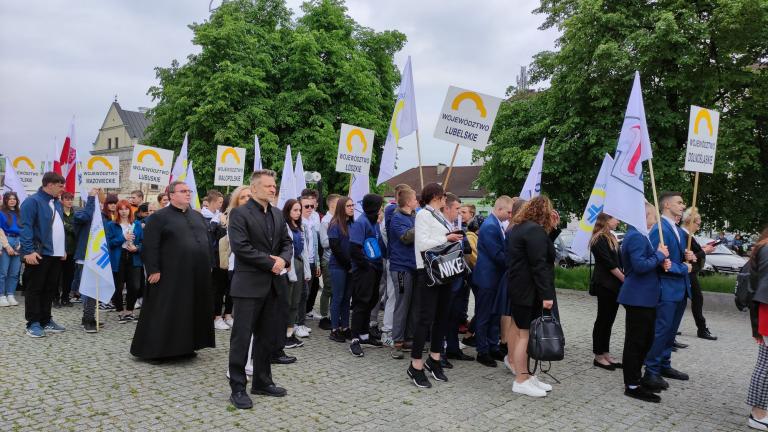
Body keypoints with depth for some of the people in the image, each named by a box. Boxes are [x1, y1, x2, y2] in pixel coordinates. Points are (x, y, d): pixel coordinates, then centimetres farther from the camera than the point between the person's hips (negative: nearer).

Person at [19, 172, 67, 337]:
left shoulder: (57, 203, 15)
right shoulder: (32, 201, -10)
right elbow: (26, 227, -16)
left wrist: (64, 249, 16)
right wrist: (29, 251, -22)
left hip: (56, 255, 8)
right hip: (39, 255, -8)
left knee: (50, 289, 13)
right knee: (34, 289, 1)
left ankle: (46, 320, 22)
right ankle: (33, 323, 7)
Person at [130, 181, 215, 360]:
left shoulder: (198, 216, 14)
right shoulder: (159, 217, -5)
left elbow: (207, 240, 18)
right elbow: (150, 246, -10)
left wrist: (209, 265, 13)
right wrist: (153, 270, -16)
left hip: (197, 275, 6)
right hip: (170, 275, -6)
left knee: (192, 312, 11)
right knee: (165, 313, -1)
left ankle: (186, 346, 23)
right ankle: (155, 349, 11)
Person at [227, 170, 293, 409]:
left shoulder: (278, 214, 13)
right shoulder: (239, 213, -8)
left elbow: (287, 242, 13)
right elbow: (240, 246, -18)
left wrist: (283, 259, -9)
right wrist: (270, 262, -16)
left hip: (273, 284, 7)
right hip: (249, 284, -7)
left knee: (268, 336, 14)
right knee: (242, 337, 0)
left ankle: (262, 381, 27)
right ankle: (238, 388, 10)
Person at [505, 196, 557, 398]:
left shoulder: (518, 228, 17)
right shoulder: (535, 230, -15)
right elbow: (539, 265, -21)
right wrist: (546, 294, -20)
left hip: (518, 289, 10)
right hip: (529, 292, -10)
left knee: (523, 333, 12)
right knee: (526, 334, -4)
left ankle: (526, 375, 19)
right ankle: (520, 381, 2)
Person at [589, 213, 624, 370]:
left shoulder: (611, 238, 18)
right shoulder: (599, 239, -11)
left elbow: (618, 261, 14)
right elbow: (609, 264, -16)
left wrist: (625, 278, 2)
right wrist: (625, 279, -11)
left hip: (614, 285, 9)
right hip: (605, 285, -9)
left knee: (609, 320, 10)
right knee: (603, 319, -3)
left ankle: (606, 353, 17)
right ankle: (598, 356, 4)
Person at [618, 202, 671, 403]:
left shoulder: (637, 235, 16)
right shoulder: (636, 237, -18)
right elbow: (640, 266, -26)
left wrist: (661, 262, 4)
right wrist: (660, 255, -14)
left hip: (643, 297, 11)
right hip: (638, 298, -11)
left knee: (645, 340, 18)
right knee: (636, 341, -3)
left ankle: (634, 377, 29)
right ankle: (632, 386, 5)